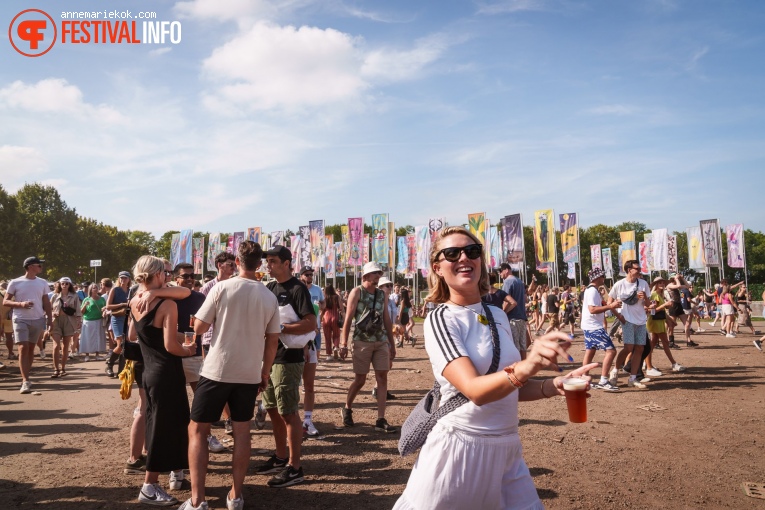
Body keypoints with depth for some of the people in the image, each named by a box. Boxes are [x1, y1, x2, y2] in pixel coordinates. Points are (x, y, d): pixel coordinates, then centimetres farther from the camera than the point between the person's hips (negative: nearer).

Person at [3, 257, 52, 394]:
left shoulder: (42, 283, 8)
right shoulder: (15, 283, -2)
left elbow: (46, 303, 11)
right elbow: (5, 301, -1)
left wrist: (50, 319, 4)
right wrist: (21, 304, -18)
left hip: (38, 320, 4)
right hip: (20, 320, -3)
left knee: (31, 349, 10)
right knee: (23, 348, -10)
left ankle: (25, 377, 21)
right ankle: (25, 381, -12)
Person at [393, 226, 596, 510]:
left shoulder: (498, 316, 6)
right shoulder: (440, 318, -12)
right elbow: (474, 390, -26)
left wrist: (554, 386, -3)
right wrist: (526, 367, -42)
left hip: (507, 446, 6)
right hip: (461, 446, -5)